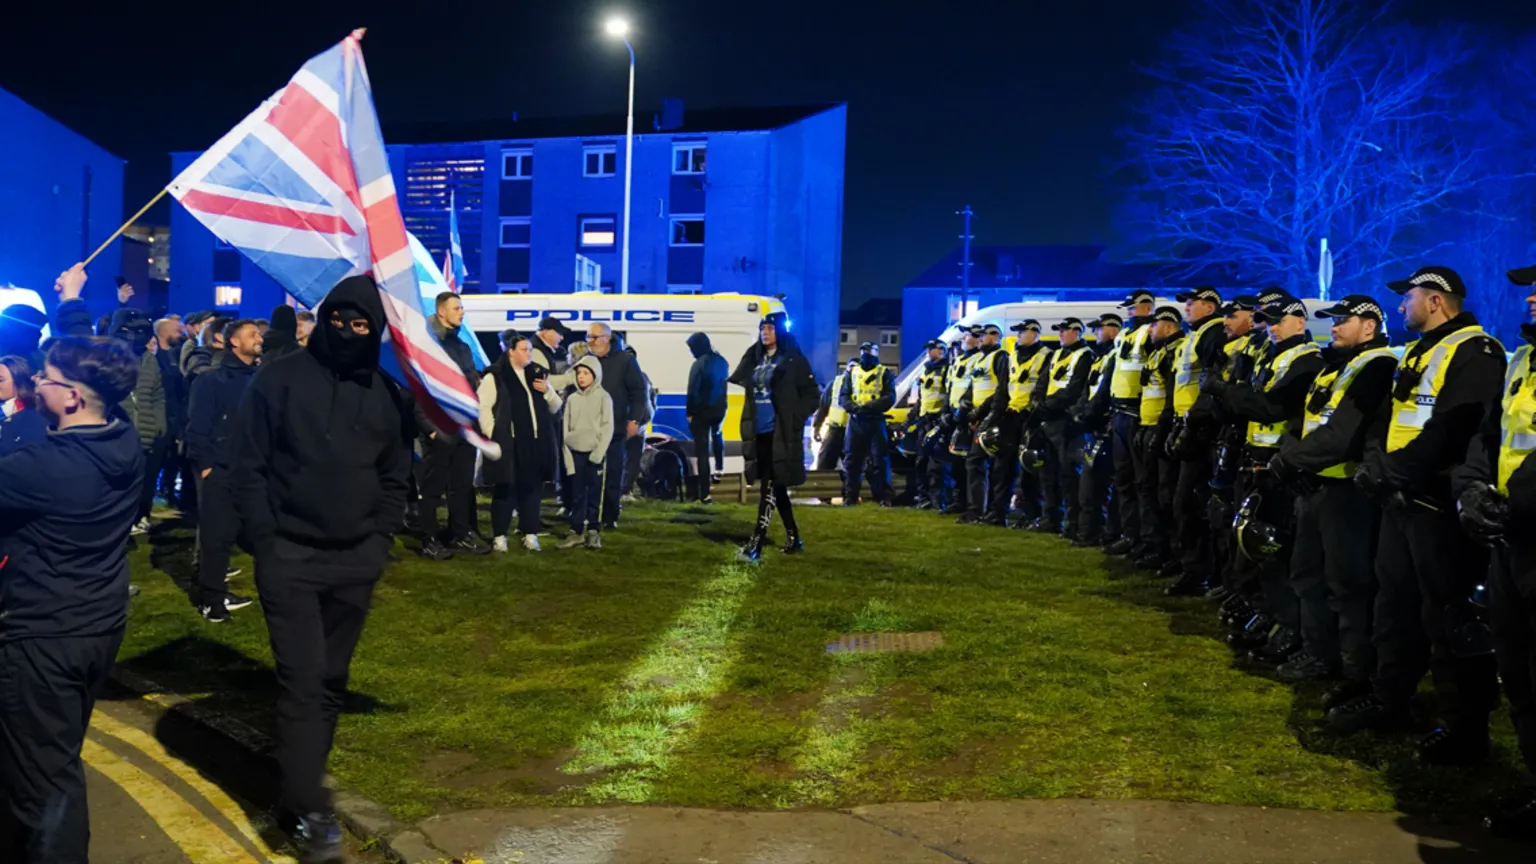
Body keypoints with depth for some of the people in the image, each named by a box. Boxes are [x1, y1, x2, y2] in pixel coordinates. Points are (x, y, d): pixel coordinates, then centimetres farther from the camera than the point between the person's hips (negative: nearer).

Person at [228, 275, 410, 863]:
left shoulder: (382, 393, 7)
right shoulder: (280, 379, -4)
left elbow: (394, 476, 15)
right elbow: (249, 466, -4)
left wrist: (381, 540, 4)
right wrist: (266, 541, -8)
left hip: (355, 563, 4)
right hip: (290, 557, -4)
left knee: (331, 682, 11)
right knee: (302, 680, -7)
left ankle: (303, 788, 25)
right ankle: (308, 810, -3)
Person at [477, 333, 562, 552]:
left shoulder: (538, 374, 15)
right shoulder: (495, 376, -4)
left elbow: (555, 408, 17)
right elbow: (483, 407, -8)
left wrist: (547, 391, -1)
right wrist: (492, 435, -14)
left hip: (536, 443, 5)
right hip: (507, 443, -5)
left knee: (532, 489, 8)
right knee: (504, 489, 0)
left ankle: (530, 533, 17)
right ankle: (499, 535, 9)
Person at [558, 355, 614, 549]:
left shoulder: (603, 397, 1)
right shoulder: (572, 398, 10)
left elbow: (608, 427, -4)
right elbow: (566, 428, 10)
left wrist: (599, 452, -14)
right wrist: (566, 453, 2)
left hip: (595, 453, -3)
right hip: (575, 452, 3)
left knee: (595, 494, 0)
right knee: (577, 494, 5)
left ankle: (594, 532, 7)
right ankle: (577, 532, 9)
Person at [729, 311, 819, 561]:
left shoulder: (794, 360, -4)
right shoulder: (755, 358, 13)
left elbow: (811, 395, -5)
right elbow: (746, 389, 21)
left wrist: (793, 421, -13)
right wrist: (747, 424, 9)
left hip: (781, 434, -7)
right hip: (759, 432, 7)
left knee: (769, 487, -10)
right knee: (776, 487, 13)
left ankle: (756, 544, -13)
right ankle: (793, 538, 24)